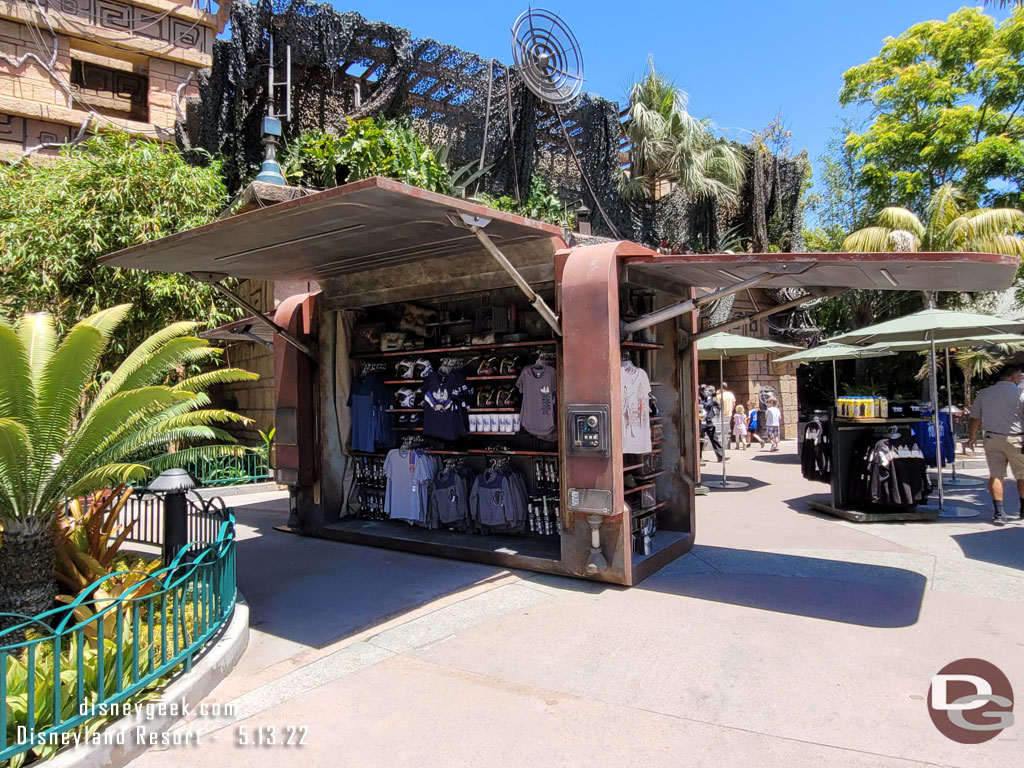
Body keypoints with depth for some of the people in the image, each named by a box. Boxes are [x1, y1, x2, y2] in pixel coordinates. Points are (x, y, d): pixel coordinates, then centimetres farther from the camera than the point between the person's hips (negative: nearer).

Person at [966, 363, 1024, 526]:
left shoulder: (984, 393, 5)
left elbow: (974, 419, 9)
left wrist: (971, 438, 20)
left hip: (992, 439, 3)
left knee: (995, 475, 2)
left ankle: (998, 512, -4)